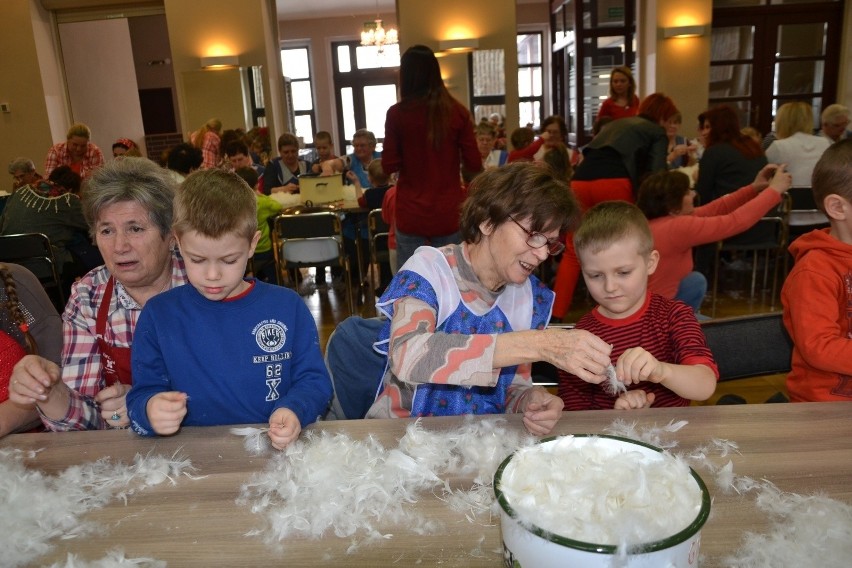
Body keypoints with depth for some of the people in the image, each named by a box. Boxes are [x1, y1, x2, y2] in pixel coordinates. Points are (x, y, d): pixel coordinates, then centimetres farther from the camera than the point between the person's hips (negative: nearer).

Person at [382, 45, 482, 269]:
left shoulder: (397, 114, -6)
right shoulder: (457, 111, -2)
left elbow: (389, 166, -2)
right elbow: (474, 165, -1)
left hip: (410, 214, -1)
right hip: (449, 213, 1)